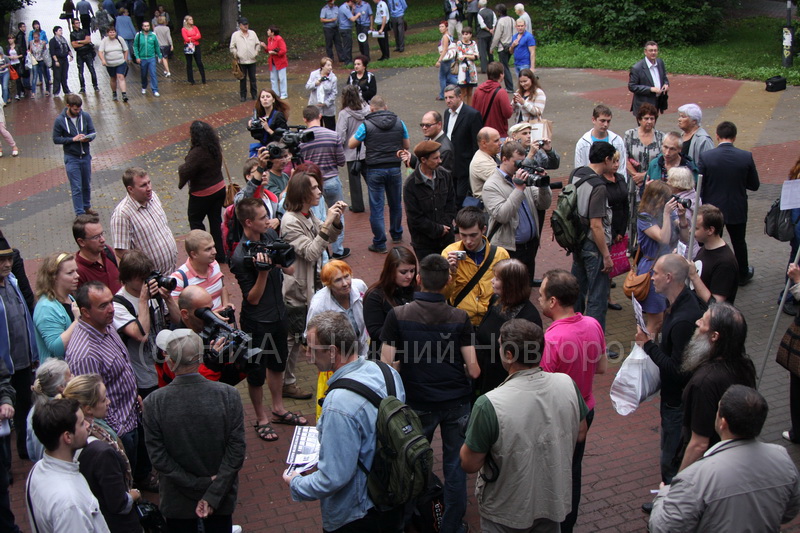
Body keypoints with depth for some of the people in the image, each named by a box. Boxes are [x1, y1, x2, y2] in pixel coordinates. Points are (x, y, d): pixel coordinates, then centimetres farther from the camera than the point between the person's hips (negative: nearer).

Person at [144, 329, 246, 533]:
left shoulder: (153, 403, -21)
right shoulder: (228, 395, -20)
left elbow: (158, 457, -17)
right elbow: (236, 452, -19)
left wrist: (198, 485, -11)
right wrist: (212, 495, -15)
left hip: (177, 501, 0)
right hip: (222, 497, 1)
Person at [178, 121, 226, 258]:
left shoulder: (197, 153, -29)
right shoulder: (215, 147, -5)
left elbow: (185, 172, -32)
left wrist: (181, 168, -8)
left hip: (202, 194, -7)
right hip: (219, 188, 7)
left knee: (195, 219, 13)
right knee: (216, 219, 19)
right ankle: (219, 251, 28)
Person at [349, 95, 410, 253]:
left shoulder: (367, 125, -10)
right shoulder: (399, 123, -1)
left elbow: (351, 144, -3)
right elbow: (406, 146, 9)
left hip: (375, 170, -3)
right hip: (394, 168, 3)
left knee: (376, 207, 3)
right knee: (396, 204, 20)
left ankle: (380, 244, 6)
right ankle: (397, 234, 37)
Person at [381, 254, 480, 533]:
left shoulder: (398, 315, -12)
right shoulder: (460, 318, -10)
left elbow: (386, 364, -13)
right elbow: (473, 370, -10)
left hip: (418, 403, 0)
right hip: (456, 402, 0)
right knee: (455, 466, 13)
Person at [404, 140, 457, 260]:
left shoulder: (445, 176, -1)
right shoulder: (410, 185, -15)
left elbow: (451, 202, 9)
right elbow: (415, 218, -13)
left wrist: (446, 224, -5)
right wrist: (438, 229, -10)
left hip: (447, 238, 4)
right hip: (424, 242, -4)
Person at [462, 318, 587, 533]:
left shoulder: (489, 405, -31)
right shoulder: (567, 385, -16)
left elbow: (470, 465, -20)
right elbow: (580, 435, 1)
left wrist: (469, 441, -1)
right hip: (554, 503, 4)